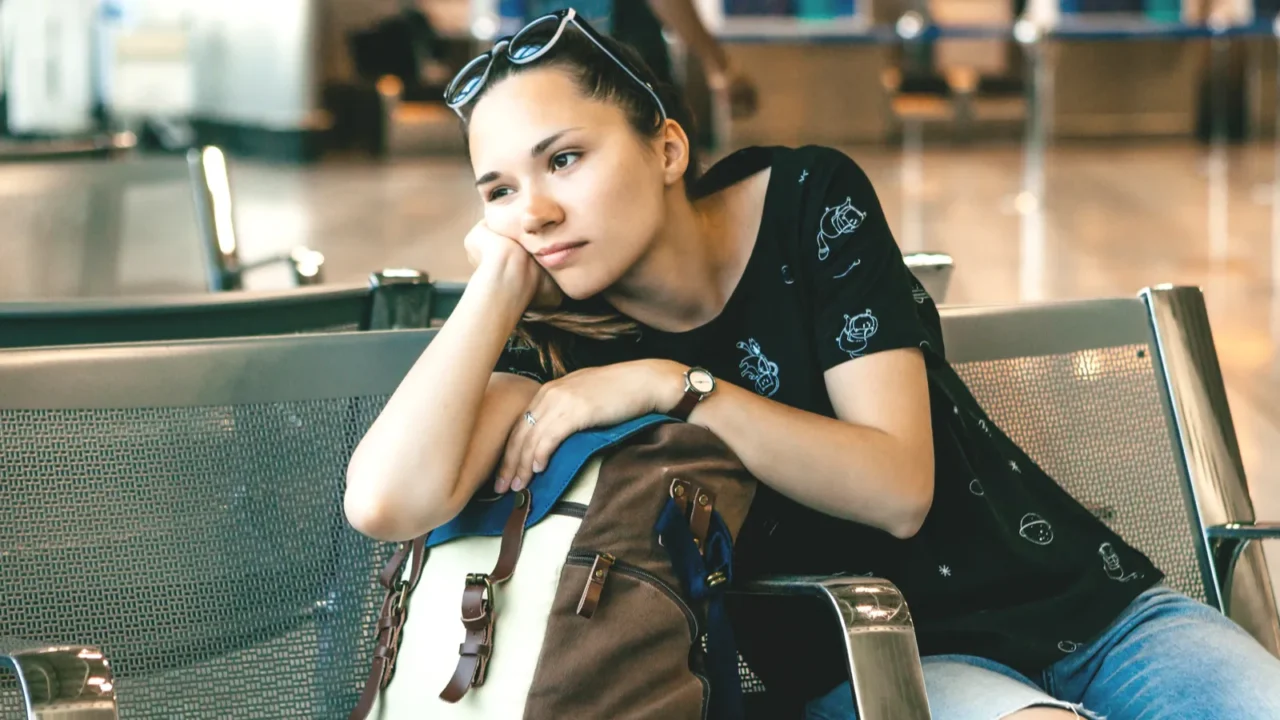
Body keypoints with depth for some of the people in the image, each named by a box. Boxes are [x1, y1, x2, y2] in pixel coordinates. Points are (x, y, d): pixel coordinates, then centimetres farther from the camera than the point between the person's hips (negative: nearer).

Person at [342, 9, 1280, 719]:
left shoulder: (810, 202, -5)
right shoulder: (561, 345, -5)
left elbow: (897, 489, -13)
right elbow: (390, 503, -24)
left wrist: (669, 384, -19)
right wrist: (500, 277, -15)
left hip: (1081, 602, 2)